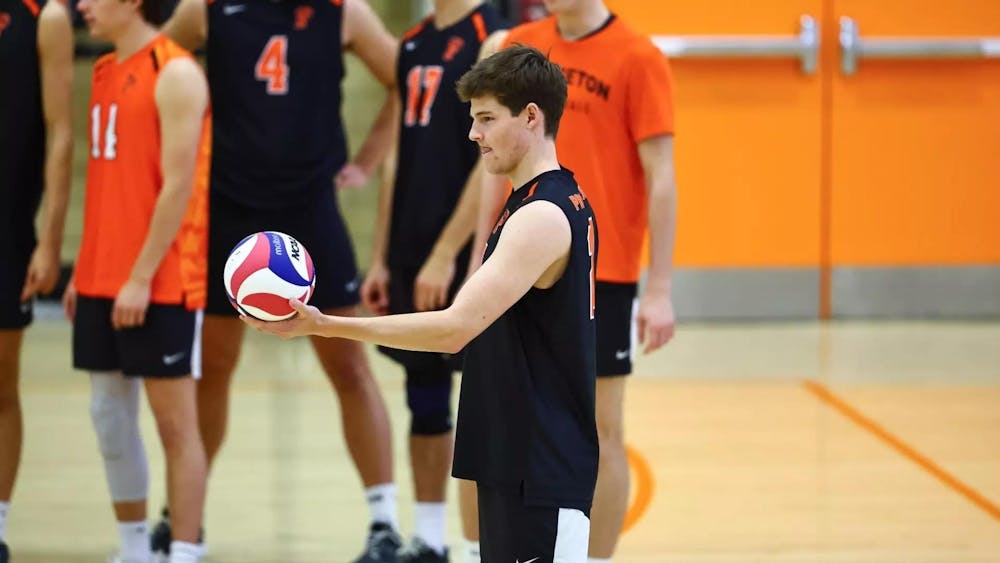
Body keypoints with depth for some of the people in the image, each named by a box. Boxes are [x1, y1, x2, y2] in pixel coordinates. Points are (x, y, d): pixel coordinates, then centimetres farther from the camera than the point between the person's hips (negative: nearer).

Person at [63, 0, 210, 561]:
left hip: (161, 284, -8)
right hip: (103, 281, 8)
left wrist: (141, 277, -19)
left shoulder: (175, 74, -11)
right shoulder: (106, 73, 14)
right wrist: (86, 272, 15)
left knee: (175, 421, -4)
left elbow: (179, 186, -16)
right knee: (110, 415, 10)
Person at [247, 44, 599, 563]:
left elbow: (455, 328, -25)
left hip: (542, 469, -10)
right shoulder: (556, 202, 14)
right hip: (518, 461, 10)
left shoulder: (542, 216, -18)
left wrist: (327, 326, -24)